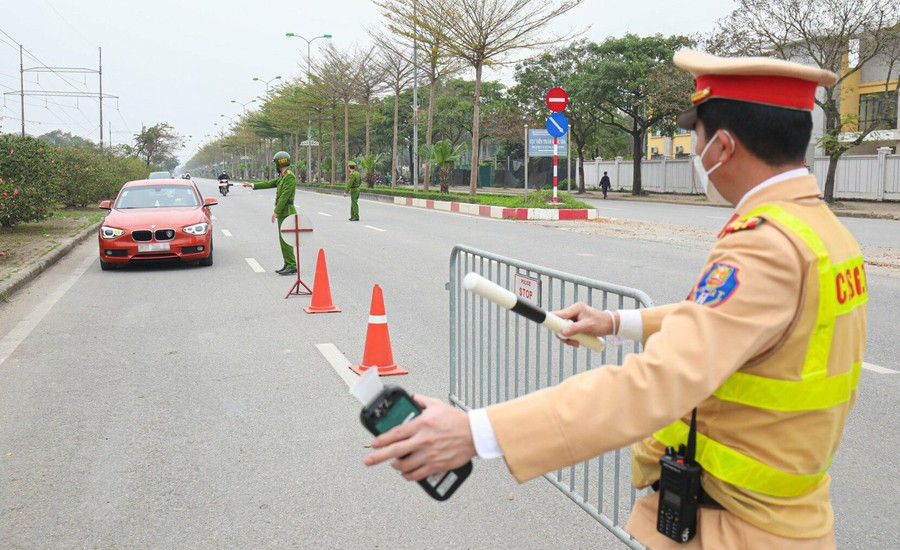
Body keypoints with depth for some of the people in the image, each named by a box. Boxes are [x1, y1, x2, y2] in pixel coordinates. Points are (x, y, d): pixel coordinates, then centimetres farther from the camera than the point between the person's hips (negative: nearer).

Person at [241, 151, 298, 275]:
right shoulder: (283, 177, 17)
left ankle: (292, 267, -9)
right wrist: (252, 185, 27)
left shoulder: (290, 177, -15)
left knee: (286, 240, -11)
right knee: (283, 239, 11)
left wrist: (276, 212, -21)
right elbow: (269, 184, 25)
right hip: (282, 213, 10)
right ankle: (287, 265, 15)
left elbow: (284, 196, -20)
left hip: (286, 212, -10)